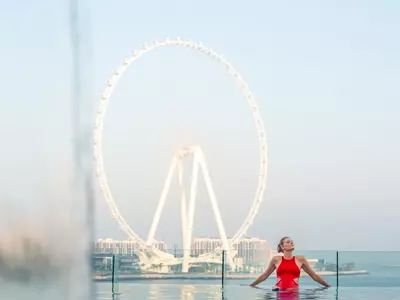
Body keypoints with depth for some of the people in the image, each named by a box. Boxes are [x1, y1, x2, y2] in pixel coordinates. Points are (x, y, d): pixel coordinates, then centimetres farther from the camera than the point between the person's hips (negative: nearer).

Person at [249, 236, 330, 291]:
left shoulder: (300, 259, 14)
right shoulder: (276, 260, 14)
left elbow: (314, 275, 20)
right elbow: (264, 276, 26)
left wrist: (329, 287, 20)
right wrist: (251, 286, 27)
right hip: (279, 291, 0)